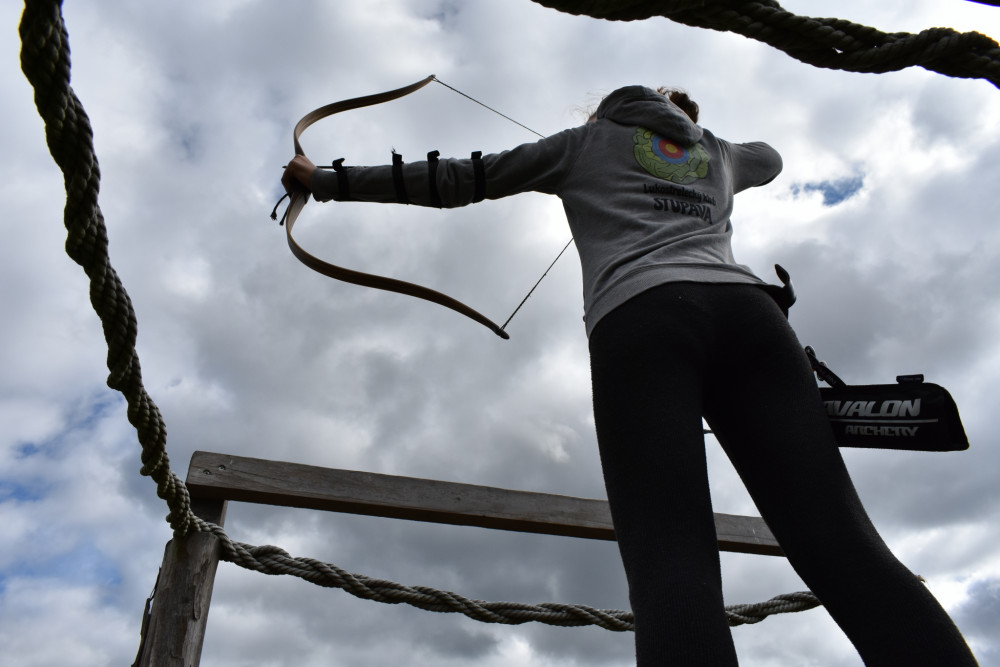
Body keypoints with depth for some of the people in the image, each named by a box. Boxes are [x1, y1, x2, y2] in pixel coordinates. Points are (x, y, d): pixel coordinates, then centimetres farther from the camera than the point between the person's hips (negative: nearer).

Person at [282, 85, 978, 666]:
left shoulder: (588, 141, 28)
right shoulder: (718, 152, 37)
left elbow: (455, 181, 27)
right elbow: (771, 157, 63)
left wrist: (328, 181, 36)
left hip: (640, 319, -3)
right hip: (746, 308, 4)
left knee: (672, 562, -21)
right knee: (842, 545, -11)